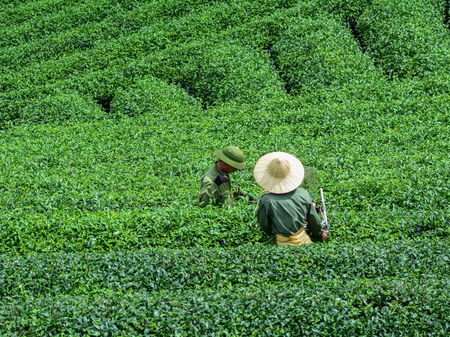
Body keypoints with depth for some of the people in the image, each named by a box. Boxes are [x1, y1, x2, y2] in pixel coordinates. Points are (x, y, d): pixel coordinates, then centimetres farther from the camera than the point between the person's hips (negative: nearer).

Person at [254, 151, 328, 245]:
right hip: (304, 241, 3)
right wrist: (319, 235, 27)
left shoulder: (266, 201, -18)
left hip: (283, 244, -3)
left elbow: (264, 227, -1)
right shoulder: (303, 194, -8)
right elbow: (314, 220, 7)